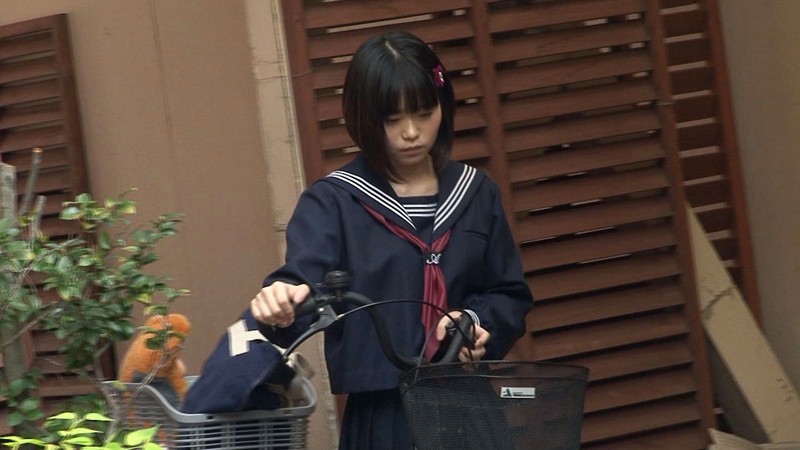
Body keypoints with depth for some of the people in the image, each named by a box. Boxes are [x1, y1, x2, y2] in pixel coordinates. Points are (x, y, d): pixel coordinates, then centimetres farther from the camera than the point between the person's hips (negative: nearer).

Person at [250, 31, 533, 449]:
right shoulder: (332, 200, -3)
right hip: (383, 414, -3)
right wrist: (280, 305, -43)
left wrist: (476, 321, -10)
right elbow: (304, 284, -20)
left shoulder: (475, 192, 8)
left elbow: (511, 296, 12)